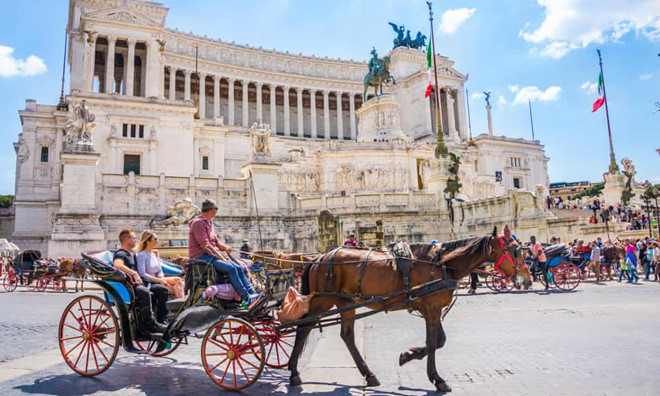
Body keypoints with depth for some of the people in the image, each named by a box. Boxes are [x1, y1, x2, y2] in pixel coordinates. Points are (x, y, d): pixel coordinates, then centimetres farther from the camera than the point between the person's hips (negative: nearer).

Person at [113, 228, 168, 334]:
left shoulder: (133, 253, 24)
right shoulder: (120, 254, -6)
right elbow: (117, 265, -30)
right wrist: (134, 273, -36)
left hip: (137, 284, 9)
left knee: (163, 289, -3)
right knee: (145, 292, -37)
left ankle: (161, 320, -5)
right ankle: (150, 324, -33)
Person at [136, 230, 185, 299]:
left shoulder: (155, 253, 16)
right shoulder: (142, 255, -8)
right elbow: (142, 274, -17)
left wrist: (162, 278, -6)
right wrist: (159, 280, -20)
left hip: (157, 280, 7)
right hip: (149, 284, -7)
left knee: (178, 280, -18)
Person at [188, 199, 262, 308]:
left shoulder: (208, 223, 21)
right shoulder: (198, 223, -10)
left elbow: (215, 241, 20)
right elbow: (205, 245, -18)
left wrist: (225, 247, -2)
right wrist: (221, 257, -20)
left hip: (211, 256, 9)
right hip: (201, 257, -9)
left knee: (239, 268, -6)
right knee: (230, 268, -25)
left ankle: (252, 294, -13)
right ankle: (247, 300, -27)